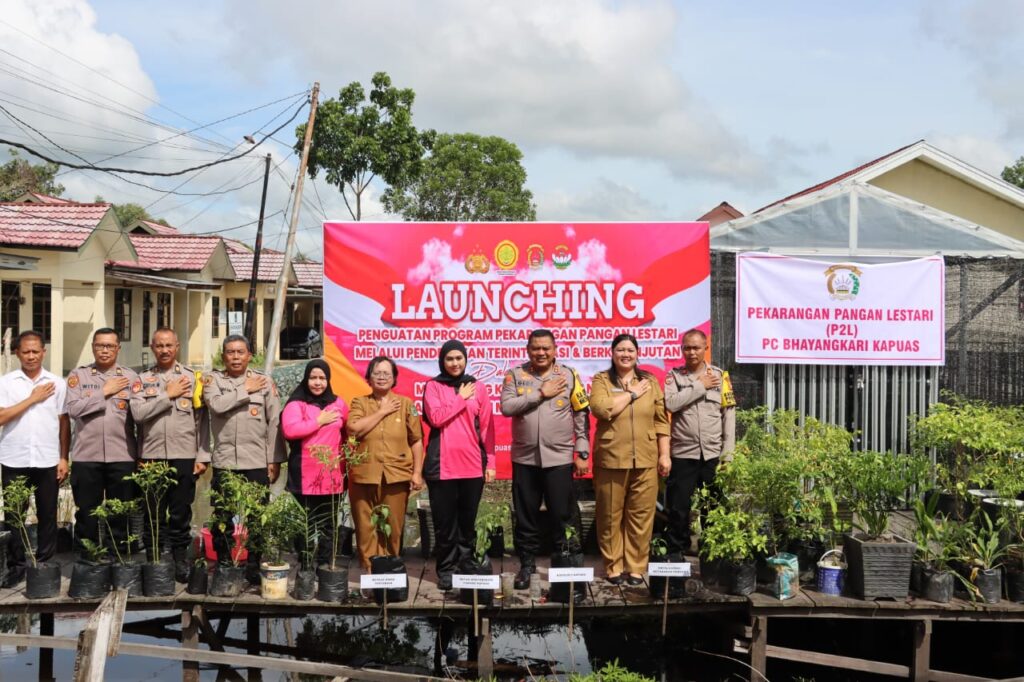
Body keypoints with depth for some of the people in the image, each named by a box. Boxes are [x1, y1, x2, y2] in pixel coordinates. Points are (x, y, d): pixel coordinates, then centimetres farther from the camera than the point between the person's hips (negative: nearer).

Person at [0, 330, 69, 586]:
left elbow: (64, 423, 6)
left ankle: (45, 565, 16)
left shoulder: (57, 383, 5)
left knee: (47, 515, 6)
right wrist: (32, 399, -9)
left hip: (48, 461, 1)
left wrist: (64, 458, 1)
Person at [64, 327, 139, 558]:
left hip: (122, 457, 0)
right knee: (86, 514, 7)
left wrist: (143, 453, -10)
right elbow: (72, 409, -10)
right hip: (86, 456, 0)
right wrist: (104, 392, -8)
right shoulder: (78, 375, 5)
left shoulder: (130, 377, 5)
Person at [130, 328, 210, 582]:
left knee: (181, 514, 6)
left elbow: (202, 420, 3)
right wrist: (168, 395, -9)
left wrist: (202, 456, -2)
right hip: (151, 456, 1)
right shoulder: (142, 379, 7)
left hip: (184, 456, -1)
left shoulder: (192, 377, 5)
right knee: (154, 514, 6)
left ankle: (180, 560, 16)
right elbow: (137, 413, -7)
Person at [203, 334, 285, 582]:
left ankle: (254, 566, 13)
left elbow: (274, 422, 3)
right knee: (223, 518, 6)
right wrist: (245, 390, -7)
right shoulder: (213, 379, 6)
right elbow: (217, 405, -15)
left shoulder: (264, 381, 5)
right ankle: (223, 565, 17)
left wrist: (274, 460, -2)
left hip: (257, 462, 0)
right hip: (224, 461, 0)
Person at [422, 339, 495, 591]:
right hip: (441, 465, -2)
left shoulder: (477, 387, 9)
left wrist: (490, 462, 3)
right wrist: (461, 399, -8)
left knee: (468, 520, 8)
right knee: (444, 520, 4)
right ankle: (445, 570, 13)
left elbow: (486, 427, 7)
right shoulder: (433, 386, 3)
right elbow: (435, 418, -13)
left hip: (473, 464, 2)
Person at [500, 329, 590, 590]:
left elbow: (582, 416, 1)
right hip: (525, 458, 1)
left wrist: (582, 453, -4)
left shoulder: (569, 375, 1)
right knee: (526, 515, 9)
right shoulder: (515, 375, 3)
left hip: (559, 458, -1)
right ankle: (527, 563, 23)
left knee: (561, 515, 4)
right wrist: (541, 394, -13)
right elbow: (506, 407, -12)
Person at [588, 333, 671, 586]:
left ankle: (636, 567, 13)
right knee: (610, 516, 4)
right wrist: (631, 394, -9)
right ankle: (614, 567, 14)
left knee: (641, 515, 3)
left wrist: (664, 454, 2)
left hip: (645, 460, 2)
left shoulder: (650, 381, 11)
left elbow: (661, 420, 8)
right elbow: (600, 409, -16)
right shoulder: (601, 380, 4)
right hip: (610, 459, -2)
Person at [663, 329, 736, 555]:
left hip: (713, 453, 1)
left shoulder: (719, 375, 6)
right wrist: (700, 386, -10)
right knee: (679, 508, 2)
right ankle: (676, 553, 13)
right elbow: (671, 403, -15)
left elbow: (729, 415, 4)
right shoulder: (674, 375, 4)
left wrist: (728, 453, -1)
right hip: (683, 453, -1)